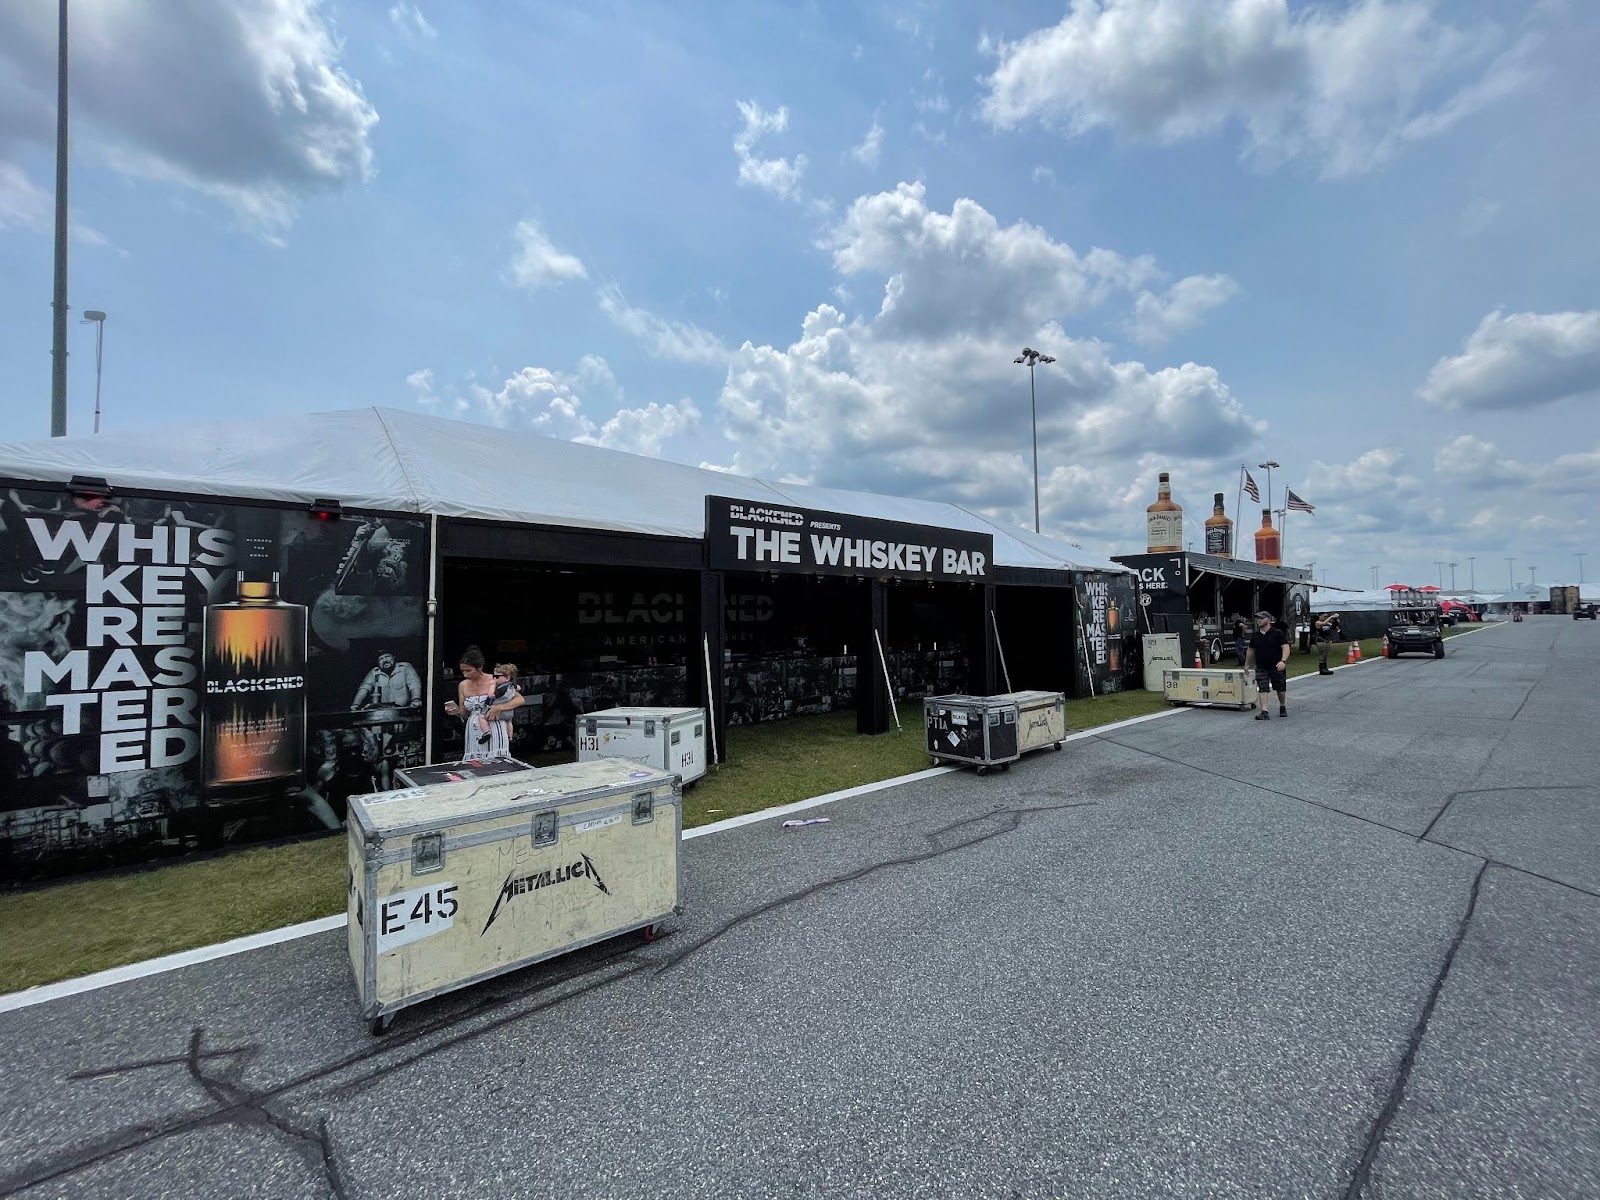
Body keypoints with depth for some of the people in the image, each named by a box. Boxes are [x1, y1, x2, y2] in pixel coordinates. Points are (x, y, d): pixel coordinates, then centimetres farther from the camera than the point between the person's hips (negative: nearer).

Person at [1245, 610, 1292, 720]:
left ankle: (1282, 707, 37)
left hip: (1277, 667, -2)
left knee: (1281, 689, 13)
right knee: (1262, 689, -9)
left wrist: (1283, 661, -28)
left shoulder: (1278, 633, -6)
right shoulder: (1255, 636, 6)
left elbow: (1286, 648, -13)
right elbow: (1251, 650, 17)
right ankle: (1264, 712, -13)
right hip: (1261, 668, 2)